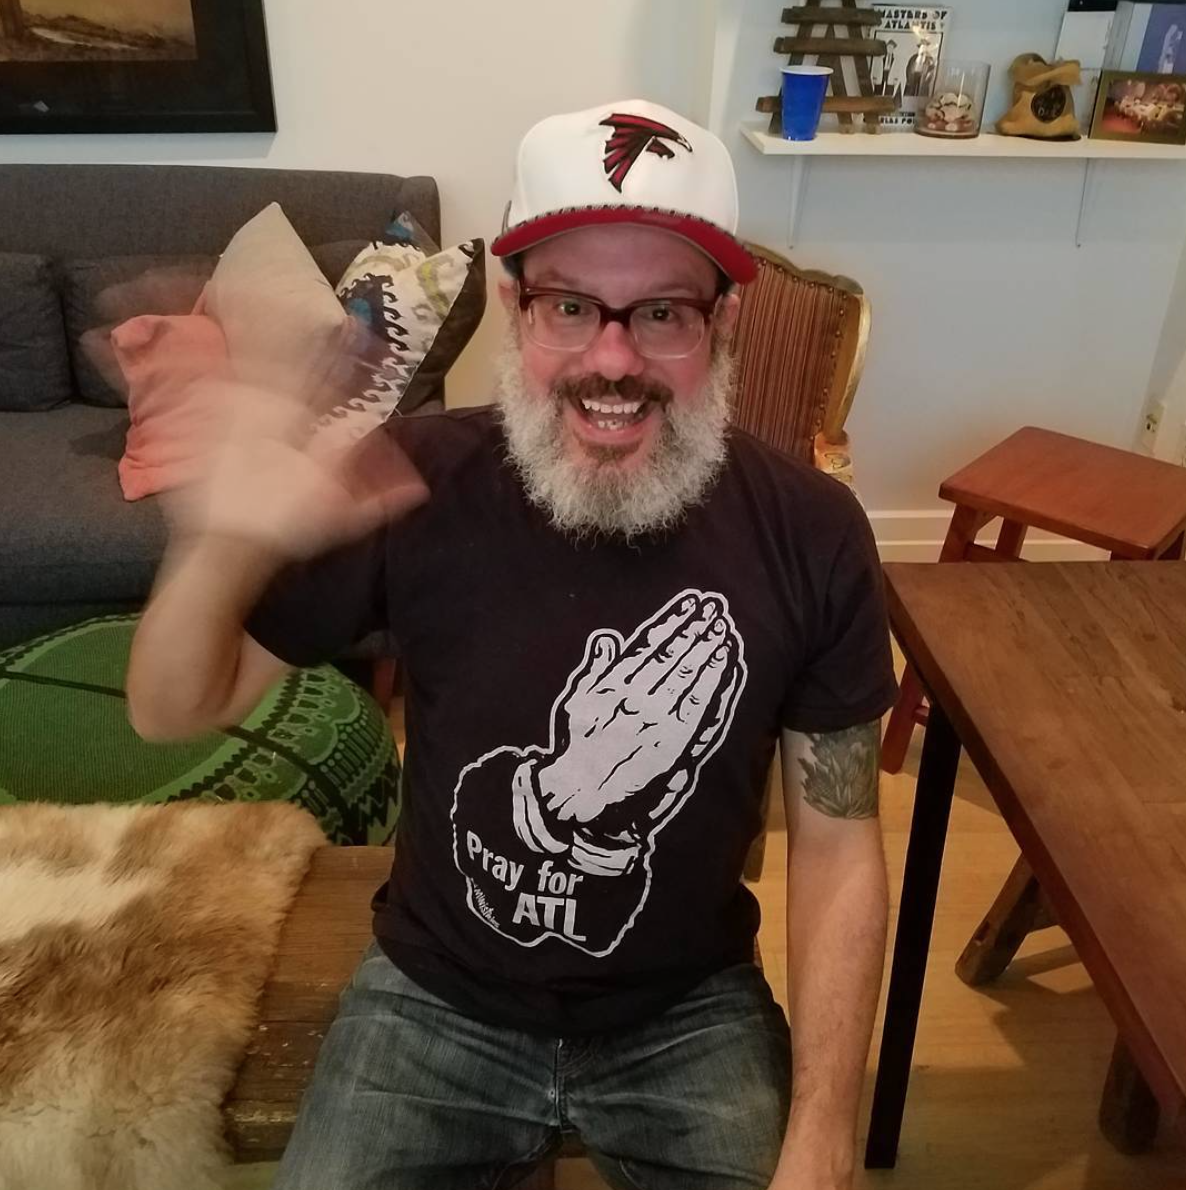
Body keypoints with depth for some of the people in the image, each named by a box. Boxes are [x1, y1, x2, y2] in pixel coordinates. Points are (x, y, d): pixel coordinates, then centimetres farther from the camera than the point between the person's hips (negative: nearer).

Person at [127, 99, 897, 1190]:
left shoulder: (810, 535, -17)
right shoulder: (416, 486, -18)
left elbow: (839, 838, -8)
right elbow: (173, 713, -10)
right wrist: (224, 546, -32)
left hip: (691, 1012, 1)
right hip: (435, 1002, 0)